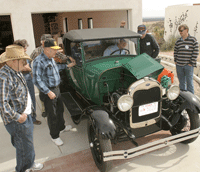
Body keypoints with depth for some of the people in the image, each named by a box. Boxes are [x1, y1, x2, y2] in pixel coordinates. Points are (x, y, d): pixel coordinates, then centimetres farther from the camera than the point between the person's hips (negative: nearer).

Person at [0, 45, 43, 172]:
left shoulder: (16, 72, 5)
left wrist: (27, 112, 13)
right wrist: (18, 117, -21)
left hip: (25, 115, 10)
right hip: (17, 122, -10)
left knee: (28, 143, 25)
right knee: (25, 148, 6)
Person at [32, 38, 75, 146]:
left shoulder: (51, 58, 6)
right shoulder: (39, 61, -23)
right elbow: (37, 80, -26)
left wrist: (67, 66, 28)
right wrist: (48, 92, -27)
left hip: (56, 88, 9)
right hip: (48, 92, -9)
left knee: (60, 109, 24)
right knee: (52, 115, 4)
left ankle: (61, 127, 46)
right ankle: (54, 136, 22)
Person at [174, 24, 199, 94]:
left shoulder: (193, 40, -3)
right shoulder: (178, 41, 10)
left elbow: (196, 52, -5)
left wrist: (191, 63, -10)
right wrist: (175, 61, 8)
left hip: (188, 65, -4)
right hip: (179, 65, 4)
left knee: (189, 82, 1)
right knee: (181, 82, 13)